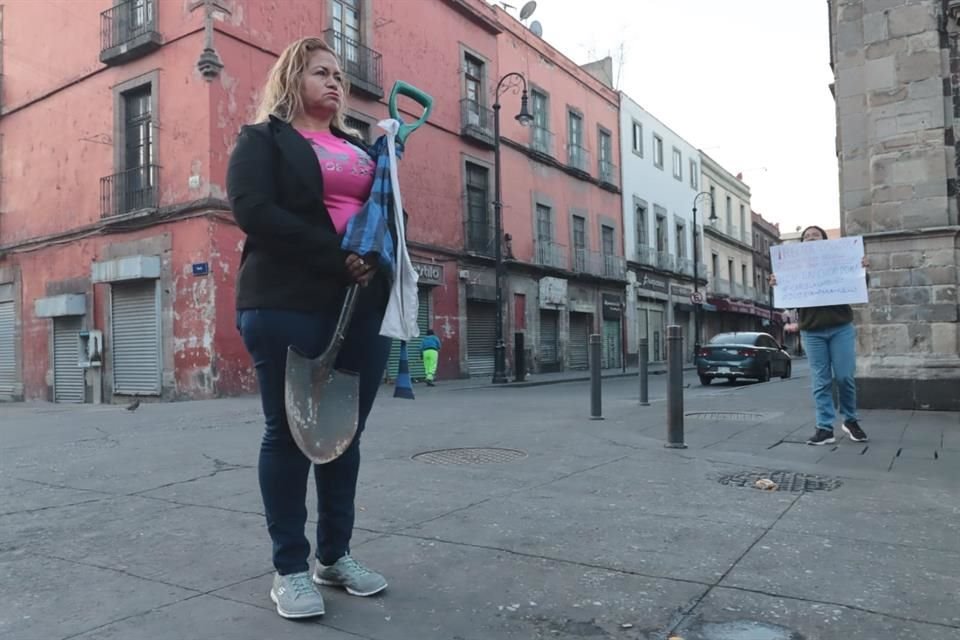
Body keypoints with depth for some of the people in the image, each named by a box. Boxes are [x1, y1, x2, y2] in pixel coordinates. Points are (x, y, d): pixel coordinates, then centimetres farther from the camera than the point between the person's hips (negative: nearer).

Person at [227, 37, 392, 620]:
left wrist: (375, 258, -4)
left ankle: (335, 556, 21)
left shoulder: (360, 148, 25)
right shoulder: (264, 139, 7)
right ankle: (291, 569, 12)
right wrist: (336, 258, -16)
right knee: (289, 431, 0)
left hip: (365, 303, 6)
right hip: (289, 303, -5)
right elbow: (254, 210, -9)